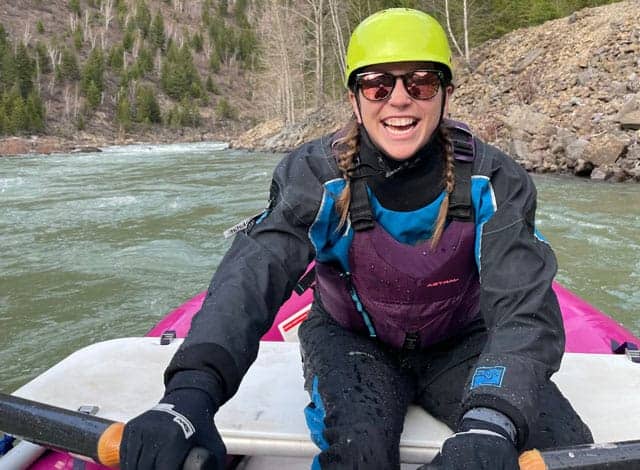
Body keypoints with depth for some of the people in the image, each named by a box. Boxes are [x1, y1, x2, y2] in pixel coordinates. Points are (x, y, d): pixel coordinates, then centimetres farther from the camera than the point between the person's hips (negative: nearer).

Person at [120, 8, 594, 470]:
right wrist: (191, 393, -51)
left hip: (460, 343, 2)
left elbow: (525, 308, -27)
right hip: (351, 338, -1)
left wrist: (490, 423, -46)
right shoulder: (316, 176, -19)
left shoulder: (493, 181, -18)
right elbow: (250, 277, -33)